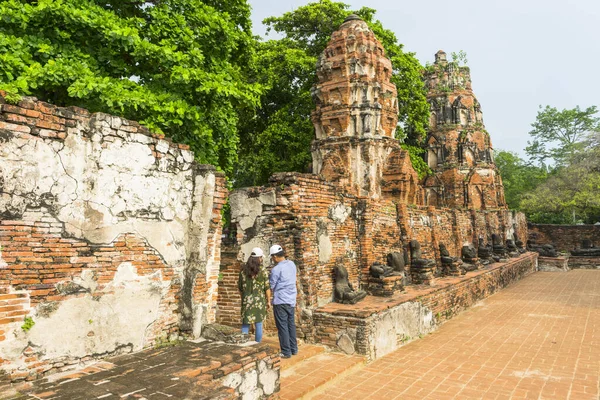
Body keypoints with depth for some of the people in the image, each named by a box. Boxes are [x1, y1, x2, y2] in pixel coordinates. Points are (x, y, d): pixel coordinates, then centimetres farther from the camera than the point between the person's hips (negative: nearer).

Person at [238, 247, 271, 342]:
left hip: (246, 300, 2)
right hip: (259, 301, -2)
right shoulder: (262, 270, -8)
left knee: (245, 324, 9)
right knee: (258, 324, 8)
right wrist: (269, 300, 4)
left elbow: (240, 287, 8)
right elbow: (267, 287, -7)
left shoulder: (243, 270, 0)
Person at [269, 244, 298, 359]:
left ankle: (286, 352, 6)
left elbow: (271, 287, -7)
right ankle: (294, 349, 23)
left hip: (280, 301, -7)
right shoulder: (292, 264, 5)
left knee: (282, 326, 1)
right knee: (291, 324, 15)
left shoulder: (276, 269, -16)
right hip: (291, 300, 7)